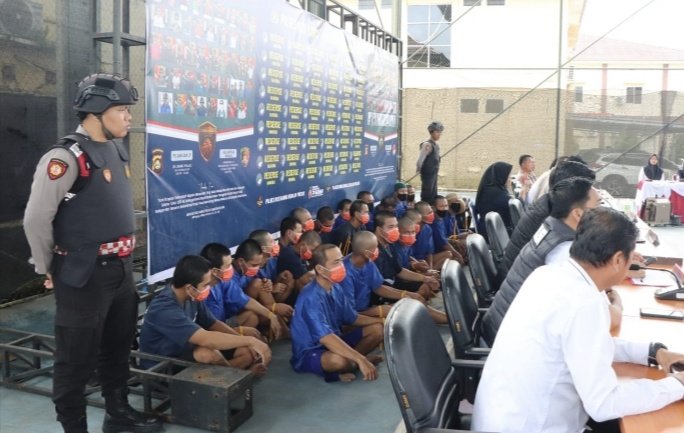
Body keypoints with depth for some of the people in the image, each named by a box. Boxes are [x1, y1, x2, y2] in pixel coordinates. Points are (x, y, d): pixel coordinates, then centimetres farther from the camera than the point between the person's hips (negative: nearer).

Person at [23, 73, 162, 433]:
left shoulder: (115, 150, 8)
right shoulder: (66, 157, -18)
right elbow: (36, 219, -16)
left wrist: (121, 259, 18)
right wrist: (49, 270, -4)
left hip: (121, 269, 8)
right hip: (84, 276, -8)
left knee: (118, 347, 22)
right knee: (77, 359, 6)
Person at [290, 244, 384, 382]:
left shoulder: (335, 288, 0)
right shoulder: (311, 297, -27)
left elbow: (352, 318, 12)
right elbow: (325, 338, -37)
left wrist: (383, 321, 0)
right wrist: (361, 359, -42)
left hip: (334, 342, 8)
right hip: (309, 353, -8)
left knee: (377, 329, 1)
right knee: (339, 360, -40)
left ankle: (350, 360, -7)